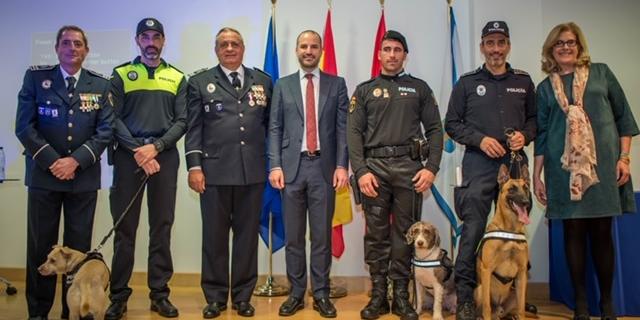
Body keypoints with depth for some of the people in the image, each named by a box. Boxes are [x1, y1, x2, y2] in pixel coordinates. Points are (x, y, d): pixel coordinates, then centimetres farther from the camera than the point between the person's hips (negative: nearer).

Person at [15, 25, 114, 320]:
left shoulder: (100, 85, 6)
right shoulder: (35, 77, 4)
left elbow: (105, 130, -1)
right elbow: (24, 126, -2)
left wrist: (75, 160, -12)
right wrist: (52, 161, -11)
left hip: (84, 176, 1)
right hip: (44, 174, 0)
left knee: (79, 246, 6)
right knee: (40, 245, 6)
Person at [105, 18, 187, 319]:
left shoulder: (177, 78, 10)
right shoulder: (121, 75, 7)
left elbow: (181, 121, 3)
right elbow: (113, 118, 0)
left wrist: (156, 147, -11)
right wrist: (138, 150, -12)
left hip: (165, 156, 1)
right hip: (128, 156, -1)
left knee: (162, 227, 5)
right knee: (124, 228, 2)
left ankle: (159, 294, 13)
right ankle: (119, 295, 12)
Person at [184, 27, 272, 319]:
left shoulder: (263, 81, 12)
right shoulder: (200, 82, 7)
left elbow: (271, 125, 12)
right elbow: (194, 127, 2)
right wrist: (194, 166, -6)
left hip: (253, 171, 2)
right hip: (214, 170, -1)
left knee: (247, 234, 8)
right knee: (214, 235, 6)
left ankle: (243, 296, 20)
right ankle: (215, 297, 19)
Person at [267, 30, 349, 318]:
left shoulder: (337, 84, 8)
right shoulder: (283, 85, 11)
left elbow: (343, 128, 3)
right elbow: (275, 129, 6)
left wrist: (342, 165, -6)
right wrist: (275, 165, -4)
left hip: (324, 167, -1)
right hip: (292, 166, 1)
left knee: (322, 235, 5)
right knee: (293, 236, 7)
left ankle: (321, 294, 16)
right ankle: (296, 293, 18)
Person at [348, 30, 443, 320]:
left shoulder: (420, 88, 13)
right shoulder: (365, 90, 12)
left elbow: (434, 129, 7)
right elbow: (354, 133, 4)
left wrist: (432, 167, -5)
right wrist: (361, 171, -8)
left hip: (409, 167, 0)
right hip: (374, 167, 0)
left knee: (405, 233, 3)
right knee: (376, 234, 3)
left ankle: (401, 295, 14)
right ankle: (378, 294, 13)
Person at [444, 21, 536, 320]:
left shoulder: (523, 81, 14)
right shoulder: (467, 82, 6)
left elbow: (534, 118, 18)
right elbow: (451, 124, 5)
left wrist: (525, 135, -4)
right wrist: (480, 139, -9)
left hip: (515, 161, 3)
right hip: (479, 163, -3)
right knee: (473, 229, -6)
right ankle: (464, 295, 1)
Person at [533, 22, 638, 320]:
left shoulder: (600, 73, 9)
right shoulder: (546, 87, 11)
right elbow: (541, 133, 10)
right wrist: (536, 175, 5)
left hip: (603, 163, -1)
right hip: (565, 167, 1)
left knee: (602, 231, 2)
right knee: (574, 231, 2)